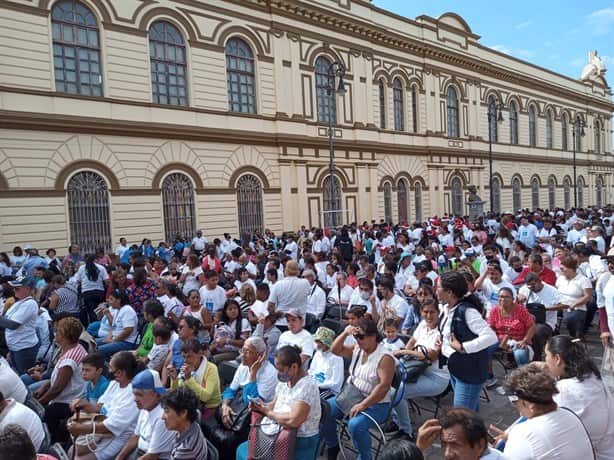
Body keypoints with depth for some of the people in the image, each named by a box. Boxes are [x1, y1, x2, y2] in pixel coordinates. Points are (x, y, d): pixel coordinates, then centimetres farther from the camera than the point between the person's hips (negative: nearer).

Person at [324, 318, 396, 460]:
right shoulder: (357, 349, 1)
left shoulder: (385, 358, -20)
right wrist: (345, 333, -14)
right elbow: (335, 350, 3)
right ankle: (332, 445, 17)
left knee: (355, 425, -32)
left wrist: (362, 405, -29)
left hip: (375, 404, -7)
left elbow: (384, 386, -27)